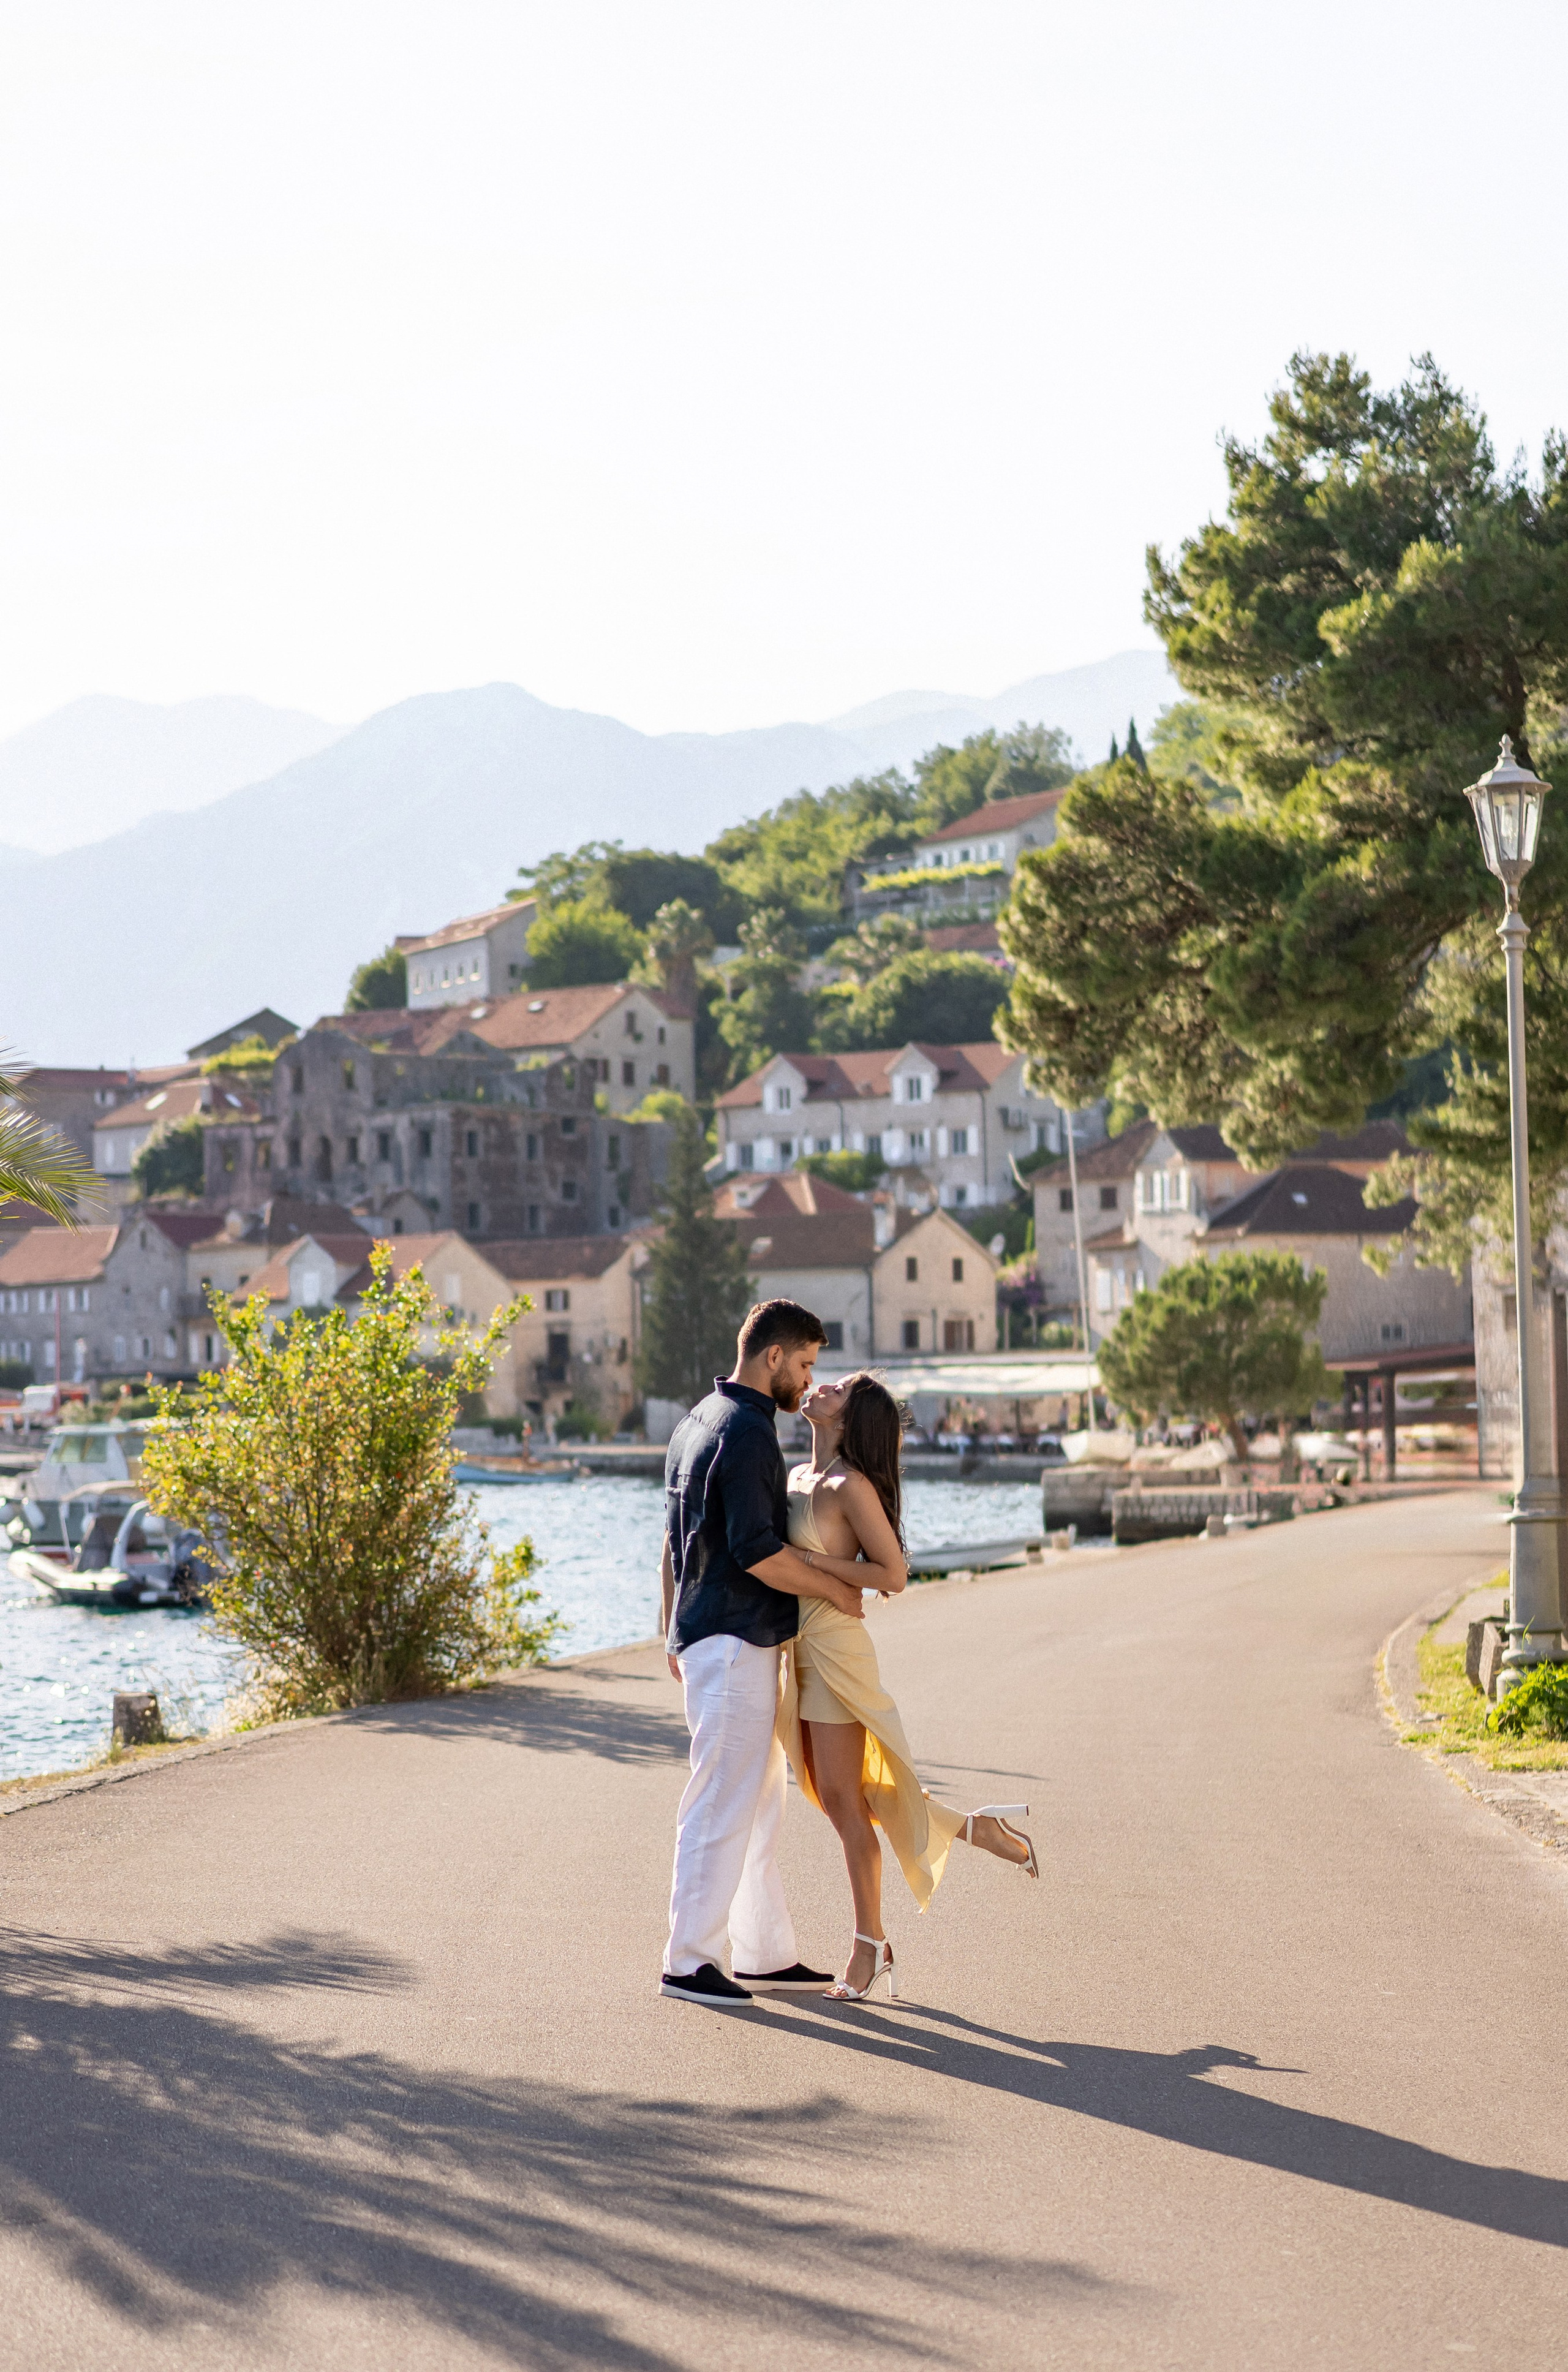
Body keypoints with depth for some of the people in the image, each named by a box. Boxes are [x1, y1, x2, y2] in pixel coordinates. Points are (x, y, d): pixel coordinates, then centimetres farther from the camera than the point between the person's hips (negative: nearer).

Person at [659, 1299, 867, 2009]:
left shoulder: (695, 1423, 15)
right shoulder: (747, 1432, -16)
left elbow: (673, 1541, 21)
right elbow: (758, 1552, -21)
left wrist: (672, 1631, 25)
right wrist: (838, 1591, -9)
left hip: (702, 1633, 11)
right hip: (736, 1643, -11)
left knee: (759, 1801, 14)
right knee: (722, 1803, -7)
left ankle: (765, 1952, 18)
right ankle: (688, 1962, -5)